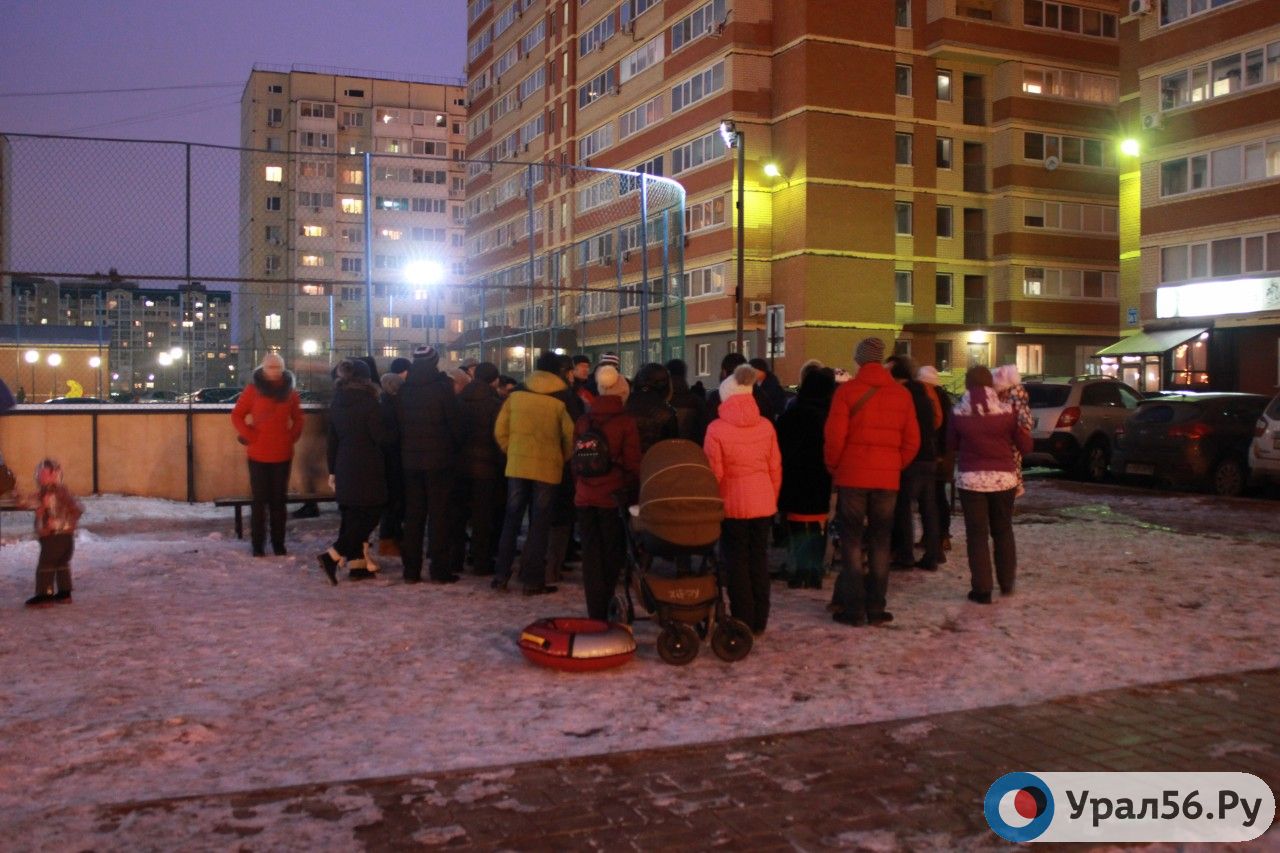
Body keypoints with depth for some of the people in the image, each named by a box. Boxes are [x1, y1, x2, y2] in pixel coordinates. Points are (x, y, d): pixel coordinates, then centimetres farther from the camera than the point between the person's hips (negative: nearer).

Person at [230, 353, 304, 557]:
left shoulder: (290, 392, 6)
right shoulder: (252, 390, -3)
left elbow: (298, 419, 17)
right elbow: (236, 415, 0)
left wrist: (293, 437, 3)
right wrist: (250, 436, -9)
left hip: (283, 455, 2)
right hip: (258, 455, -2)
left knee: (279, 500, 7)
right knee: (260, 500, 0)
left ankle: (278, 544, 13)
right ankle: (257, 545, 6)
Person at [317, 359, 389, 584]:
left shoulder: (336, 404, 8)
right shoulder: (369, 403, -13)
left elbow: (332, 440, 11)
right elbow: (380, 437, -14)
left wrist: (332, 470, 17)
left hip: (344, 468, 7)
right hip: (367, 470, -7)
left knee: (351, 516, 13)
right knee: (370, 515, -1)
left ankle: (357, 563, 15)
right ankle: (332, 556, -11)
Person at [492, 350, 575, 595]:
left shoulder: (515, 396, 0)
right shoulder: (561, 402, -9)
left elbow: (500, 431, 2)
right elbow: (570, 437, -6)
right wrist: (563, 460, 11)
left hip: (517, 466, 3)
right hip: (547, 468, -3)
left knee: (511, 520, 13)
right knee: (539, 524, 4)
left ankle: (501, 574, 15)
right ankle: (533, 580, 6)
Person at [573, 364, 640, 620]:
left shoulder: (584, 420, 5)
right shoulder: (626, 420, -8)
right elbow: (632, 463, -6)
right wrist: (632, 493, 6)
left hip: (585, 497, 4)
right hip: (614, 497, -4)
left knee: (591, 554, 8)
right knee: (612, 554, 8)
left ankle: (595, 613, 11)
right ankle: (605, 608, 7)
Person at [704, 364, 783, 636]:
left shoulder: (716, 429, -11)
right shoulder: (766, 426, 0)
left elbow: (714, 473, -10)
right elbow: (775, 469, 4)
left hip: (732, 503, -3)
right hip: (763, 502, 3)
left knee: (736, 562, 7)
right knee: (759, 559, 12)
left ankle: (744, 623, 8)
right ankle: (759, 623, 17)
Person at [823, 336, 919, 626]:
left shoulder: (847, 391, -7)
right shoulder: (901, 394, 4)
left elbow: (834, 436, -11)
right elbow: (912, 440, 3)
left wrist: (833, 466, 5)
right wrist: (895, 466, 15)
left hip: (852, 477, -3)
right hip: (887, 479, 3)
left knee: (851, 541, 4)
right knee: (880, 542, 10)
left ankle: (853, 608, 3)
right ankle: (876, 608, 12)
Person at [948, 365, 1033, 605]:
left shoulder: (959, 412, -8)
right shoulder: (1007, 410, -7)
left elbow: (951, 444, 6)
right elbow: (1025, 446, 0)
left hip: (971, 479, -2)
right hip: (1003, 478, 2)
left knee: (977, 534, 4)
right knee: (1003, 531, 19)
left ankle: (982, 589, 1)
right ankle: (1007, 583, 29)